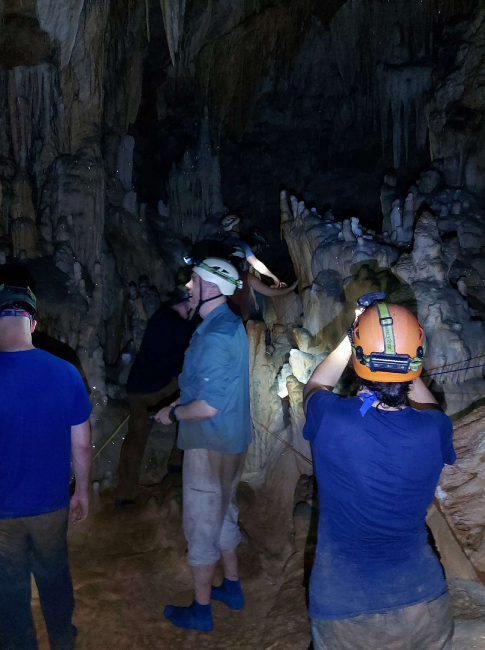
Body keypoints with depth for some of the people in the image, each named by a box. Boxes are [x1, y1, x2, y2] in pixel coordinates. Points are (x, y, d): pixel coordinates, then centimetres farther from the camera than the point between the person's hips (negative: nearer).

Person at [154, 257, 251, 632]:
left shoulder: (214, 337, -26)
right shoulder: (232, 324, 5)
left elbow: (207, 407, -29)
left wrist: (172, 413, -12)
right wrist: (182, 401, 13)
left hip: (211, 446, -9)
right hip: (232, 439, 9)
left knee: (202, 527, 6)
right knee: (225, 515, 23)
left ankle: (200, 611, 23)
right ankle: (232, 588, 40)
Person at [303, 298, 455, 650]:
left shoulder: (330, 419, -23)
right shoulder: (434, 431, -18)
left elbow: (315, 386, 4)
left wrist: (352, 339, 11)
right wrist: (402, 365, 12)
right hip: (421, 597, 2)